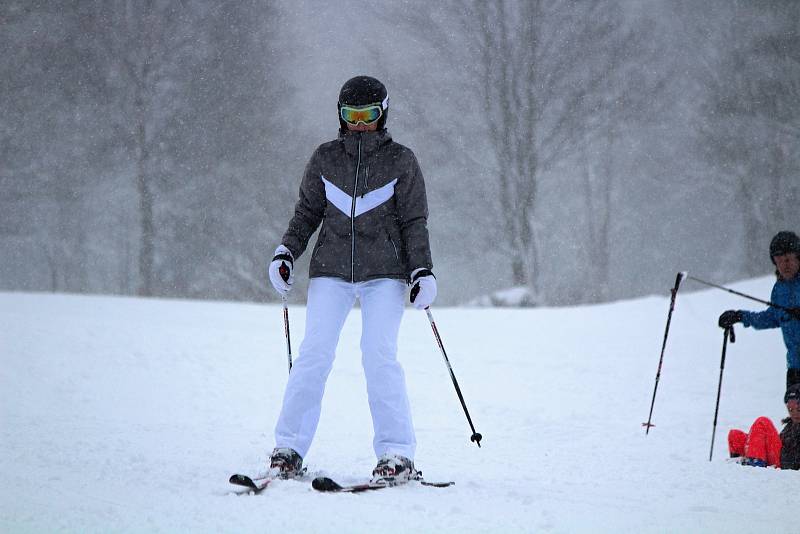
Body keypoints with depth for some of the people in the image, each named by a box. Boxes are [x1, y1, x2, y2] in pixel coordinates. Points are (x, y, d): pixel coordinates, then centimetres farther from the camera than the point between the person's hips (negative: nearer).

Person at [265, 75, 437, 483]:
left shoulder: (401, 161, 5)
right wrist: (285, 254, 4)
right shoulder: (324, 159, 9)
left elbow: (415, 223, 6)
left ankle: (397, 453, -9)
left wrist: (423, 272, -2)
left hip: (384, 273, -2)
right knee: (314, 354, -9)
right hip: (331, 270, 2)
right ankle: (288, 448, -4)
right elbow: (307, 213, 17)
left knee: (379, 356, -14)